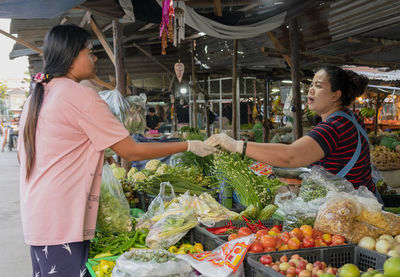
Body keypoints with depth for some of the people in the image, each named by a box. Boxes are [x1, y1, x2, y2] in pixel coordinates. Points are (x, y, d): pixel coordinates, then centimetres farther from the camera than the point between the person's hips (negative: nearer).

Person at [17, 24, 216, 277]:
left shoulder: (36, 97, 12)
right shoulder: (81, 96, -14)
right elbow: (132, 152, -13)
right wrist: (189, 146, -5)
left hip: (36, 216, 9)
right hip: (61, 223, -9)